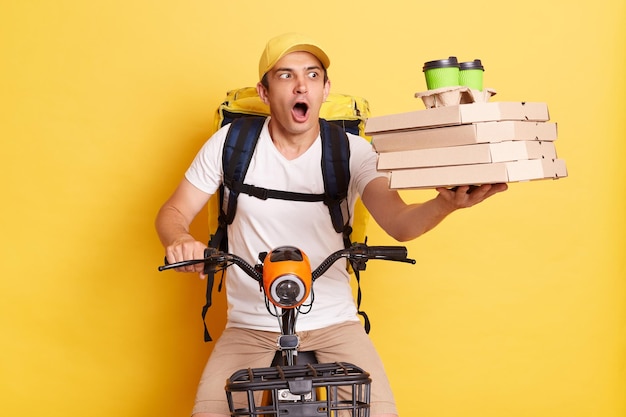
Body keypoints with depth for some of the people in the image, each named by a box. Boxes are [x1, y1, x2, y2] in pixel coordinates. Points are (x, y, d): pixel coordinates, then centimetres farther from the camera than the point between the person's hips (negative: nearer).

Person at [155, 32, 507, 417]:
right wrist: (180, 241, -24)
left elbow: (399, 223, -18)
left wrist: (445, 204, -41)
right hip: (250, 329, 0)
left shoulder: (353, 151, -5)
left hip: (334, 326, 0)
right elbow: (174, 212, 1)